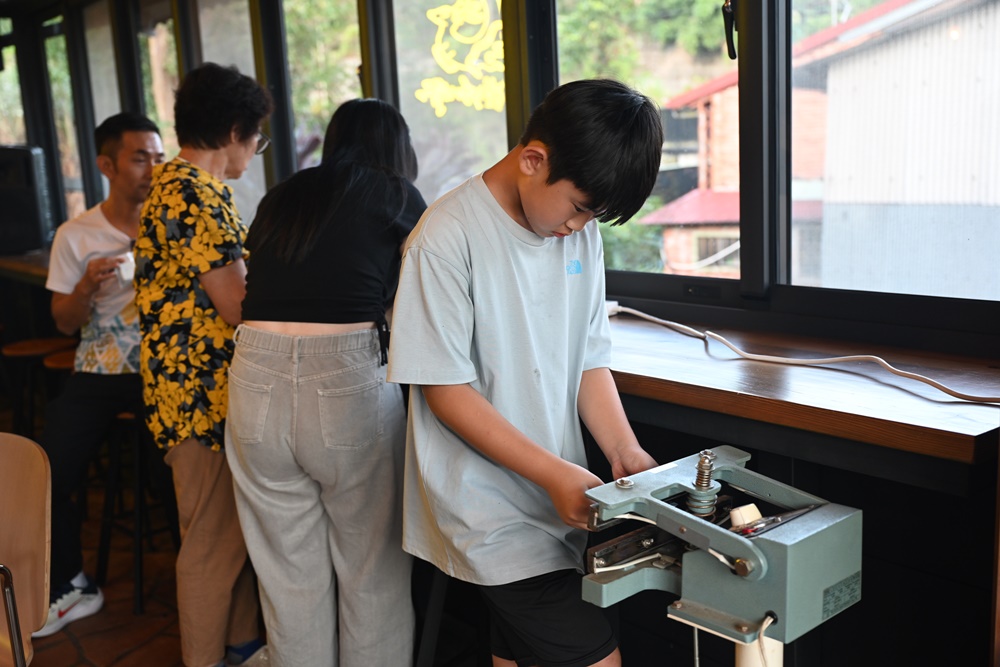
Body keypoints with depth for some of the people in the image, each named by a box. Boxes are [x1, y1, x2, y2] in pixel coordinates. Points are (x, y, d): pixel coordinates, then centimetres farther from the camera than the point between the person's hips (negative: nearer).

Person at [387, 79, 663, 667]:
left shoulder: (582, 233, 5)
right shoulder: (447, 237, -17)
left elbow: (590, 359, 10)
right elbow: (446, 390, -16)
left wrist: (626, 453, -4)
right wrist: (553, 473, -20)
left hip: (557, 501, 7)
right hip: (491, 507, -7)